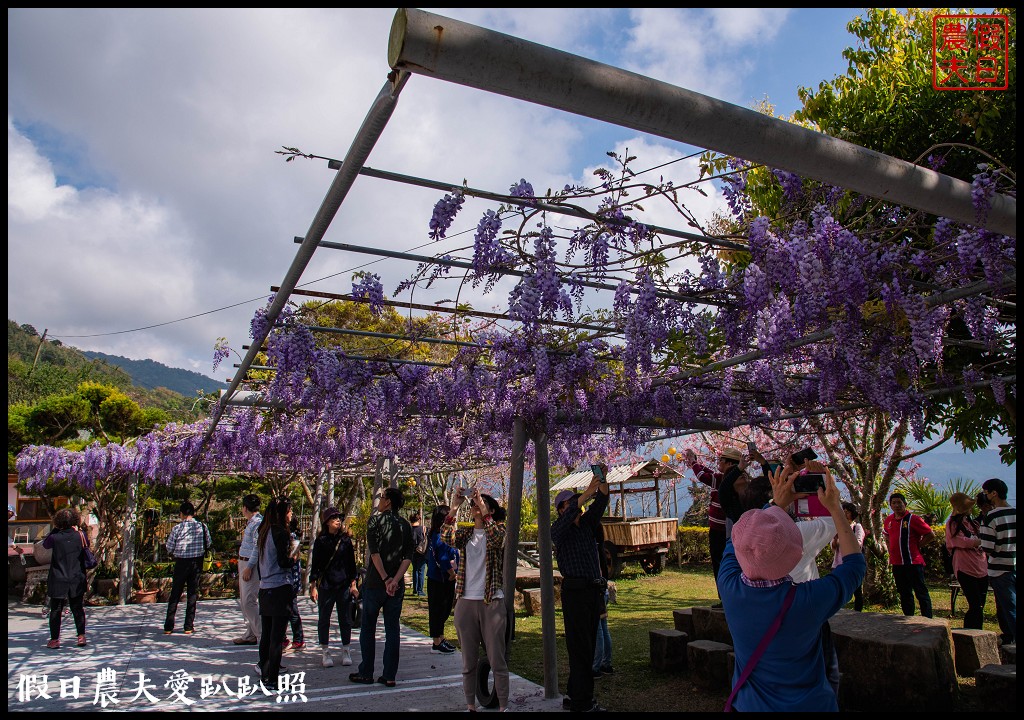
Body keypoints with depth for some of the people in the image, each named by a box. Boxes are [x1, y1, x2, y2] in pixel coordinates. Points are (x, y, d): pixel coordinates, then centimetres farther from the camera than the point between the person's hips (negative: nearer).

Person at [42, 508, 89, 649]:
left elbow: (45, 544, 10)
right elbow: (86, 547, 14)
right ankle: (81, 636, 8)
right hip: (77, 581, 2)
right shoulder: (80, 536, -6)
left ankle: (54, 639, 12)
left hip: (58, 581, -2)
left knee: (56, 610, 9)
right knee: (78, 608, 11)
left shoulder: (55, 538, -11)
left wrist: (55, 529, 9)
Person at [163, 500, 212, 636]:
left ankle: (168, 627, 12)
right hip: (197, 563, 1)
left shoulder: (177, 528, -11)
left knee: (175, 594, 10)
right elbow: (208, 544, 3)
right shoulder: (202, 526, -5)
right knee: (192, 594, 9)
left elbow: (169, 548, -5)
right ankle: (189, 627, 10)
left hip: (181, 563, -1)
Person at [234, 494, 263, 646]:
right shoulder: (251, 522, 15)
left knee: (249, 601, -11)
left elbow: (258, 548, -21)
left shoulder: (258, 523, -16)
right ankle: (249, 634, 23)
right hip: (244, 563, 11)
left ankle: (262, 636, -6)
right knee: (244, 601, 15)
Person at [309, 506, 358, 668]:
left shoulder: (346, 540, 5)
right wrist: (313, 586, -4)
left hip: (344, 585, 2)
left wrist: (353, 584, 5)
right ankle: (325, 652, 17)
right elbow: (315, 565, 0)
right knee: (324, 619, 5)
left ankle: (346, 651, 17)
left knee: (345, 619, 6)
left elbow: (352, 563, 9)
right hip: (325, 586, -1)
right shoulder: (321, 541, -1)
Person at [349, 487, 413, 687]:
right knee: (392, 629, 8)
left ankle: (366, 673, 15)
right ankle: (389, 676, 9)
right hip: (397, 585, 4)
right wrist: (395, 580, -10)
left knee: (368, 627, 9)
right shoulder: (406, 525, 7)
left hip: (375, 582, -4)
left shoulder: (376, 520, -6)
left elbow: (374, 552, -15)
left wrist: (385, 578, -16)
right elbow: (408, 557, -2)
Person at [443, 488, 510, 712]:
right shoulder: (465, 534, 11)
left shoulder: (499, 528, 3)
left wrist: (483, 509, -23)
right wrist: (454, 507, -16)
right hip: (466, 602, 3)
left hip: (492, 602, -3)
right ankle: (470, 704, 20)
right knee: (468, 661, 10)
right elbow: (446, 536, -10)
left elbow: (497, 538, -21)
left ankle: (503, 706, 9)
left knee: (497, 660, 0)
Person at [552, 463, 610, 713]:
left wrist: (603, 482, -13)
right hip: (575, 591, -7)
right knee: (580, 646, -6)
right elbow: (564, 521, -23)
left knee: (588, 645, 10)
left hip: (594, 590, 7)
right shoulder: (559, 529, -1)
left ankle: (576, 694, 19)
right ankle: (582, 702, -1)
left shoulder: (587, 524, 17)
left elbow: (600, 504, 4)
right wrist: (585, 494, -30)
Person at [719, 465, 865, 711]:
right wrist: (835, 508, -5)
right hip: (808, 705, -2)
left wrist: (776, 504, 1)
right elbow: (854, 564, -10)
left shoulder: (729, 587, -24)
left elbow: (736, 542, -1)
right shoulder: (809, 600, -31)